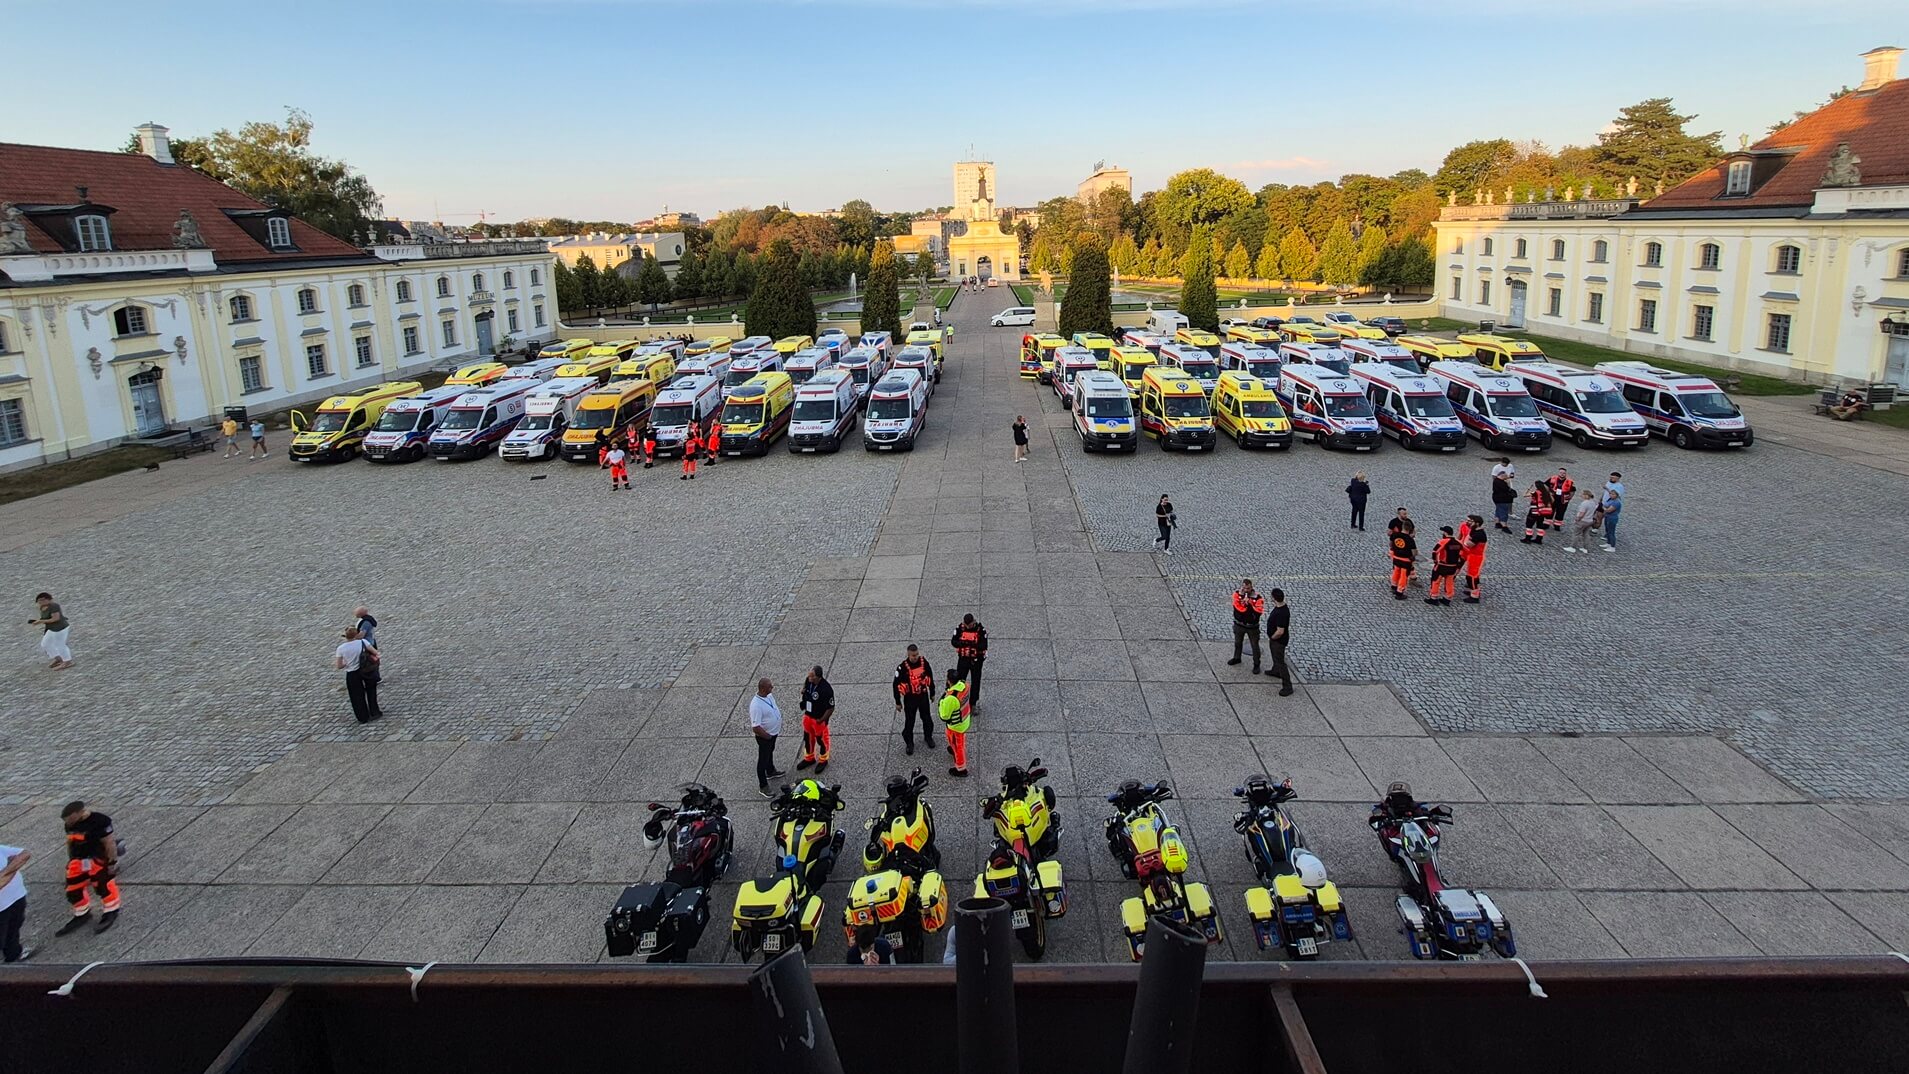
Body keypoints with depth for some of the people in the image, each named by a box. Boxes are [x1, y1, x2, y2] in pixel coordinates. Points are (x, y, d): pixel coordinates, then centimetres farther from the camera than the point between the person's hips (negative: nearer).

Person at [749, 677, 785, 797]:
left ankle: (771, 772, 55)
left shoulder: (769, 696, -10)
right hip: (764, 736, -8)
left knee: (770, 752, 31)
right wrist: (768, 736, -19)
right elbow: (755, 728, -33)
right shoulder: (756, 705, -37)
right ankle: (763, 787, 25)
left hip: (773, 732, 8)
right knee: (763, 760, 9)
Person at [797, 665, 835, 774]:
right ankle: (809, 758, 46)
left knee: (821, 740, 16)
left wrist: (821, 720, -17)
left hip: (819, 719, -6)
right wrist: (803, 691, -10)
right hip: (807, 716, 6)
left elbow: (831, 708, -23)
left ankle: (823, 761, 39)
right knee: (807, 738, 23)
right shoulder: (808, 680, -12)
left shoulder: (826, 689, -32)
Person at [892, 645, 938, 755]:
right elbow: (897, 685, -13)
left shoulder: (923, 662, -11)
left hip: (923, 696, 3)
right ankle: (909, 743, 29)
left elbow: (930, 677, 6)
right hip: (910, 698, -3)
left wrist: (932, 692, 14)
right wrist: (898, 702, -8)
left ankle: (928, 737, 43)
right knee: (909, 721, 8)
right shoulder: (902, 667, -23)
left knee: (926, 718, 19)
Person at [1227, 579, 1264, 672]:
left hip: (1252, 626, -3)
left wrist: (1249, 604, -35)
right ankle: (1237, 658, 47)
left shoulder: (1257, 597, -20)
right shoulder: (1237, 594, -12)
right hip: (1239, 624, 3)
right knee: (1237, 642, 24)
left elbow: (1259, 612, -28)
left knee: (1255, 645, 7)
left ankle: (1256, 664, 23)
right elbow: (1237, 607, -22)